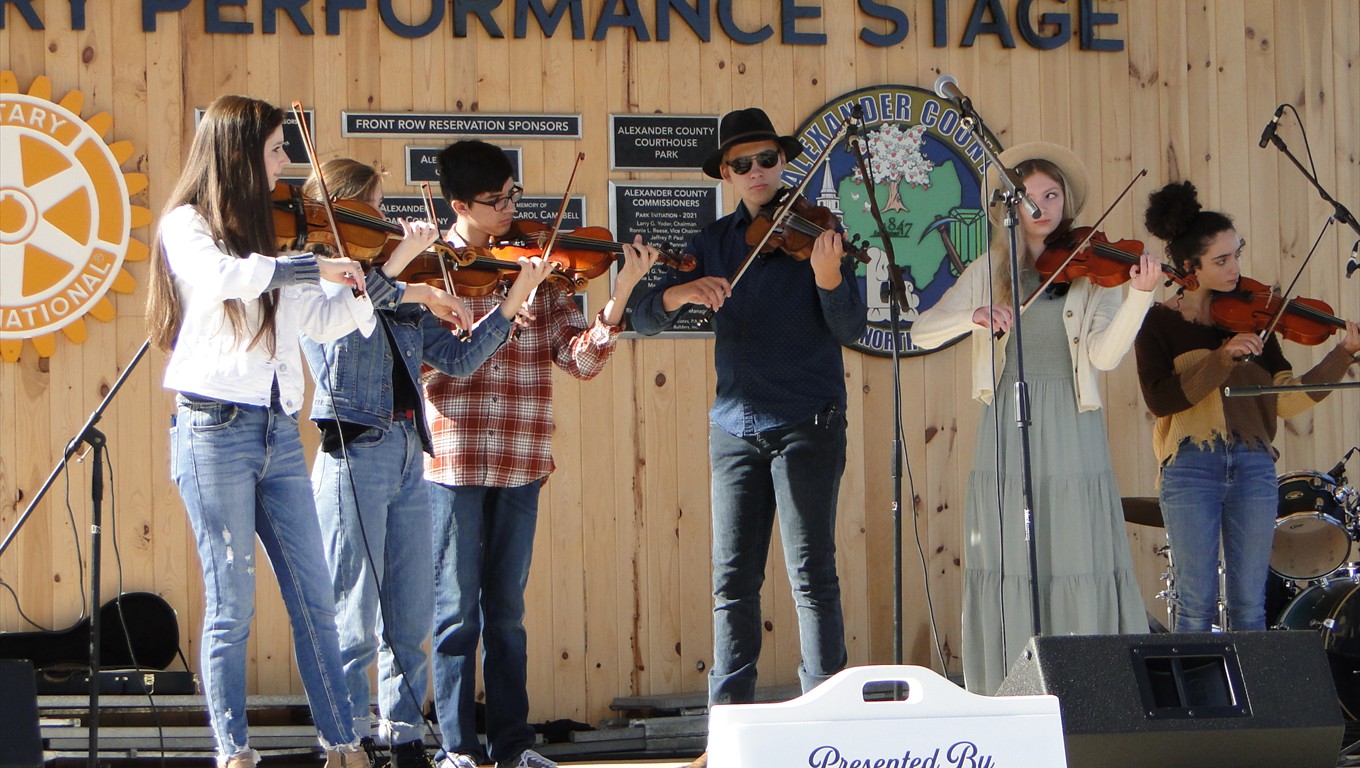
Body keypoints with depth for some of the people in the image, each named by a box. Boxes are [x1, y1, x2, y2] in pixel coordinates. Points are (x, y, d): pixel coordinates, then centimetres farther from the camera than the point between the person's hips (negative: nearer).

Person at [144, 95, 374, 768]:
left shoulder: (265, 234, 17)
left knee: (314, 602, 5)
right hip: (216, 428, -6)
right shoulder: (186, 226, -2)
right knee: (231, 607, -3)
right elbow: (221, 277, -24)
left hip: (279, 431, 6)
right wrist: (313, 266, -20)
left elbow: (324, 321, 16)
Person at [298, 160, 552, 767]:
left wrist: (513, 302, 4)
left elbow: (456, 358, 11)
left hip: (407, 457, 7)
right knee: (354, 623, -4)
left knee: (410, 619, 10)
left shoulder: (402, 294, 16)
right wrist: (399, 263, -20)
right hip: (354, 456, -7)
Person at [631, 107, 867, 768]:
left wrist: (829, 278, -30)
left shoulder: (813, 230, -1)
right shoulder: (714, 243, 11)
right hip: (735, 427, 4)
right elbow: (644, 318, 6)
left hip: (806, 422, -4)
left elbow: (850, 328, -10)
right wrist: (678, 293, -16)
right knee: (732, 580, 4)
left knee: (811, 573, -7)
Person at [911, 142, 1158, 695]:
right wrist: (974, 316, -16)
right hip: (1007, 435, 1)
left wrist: (1139, 295, -23)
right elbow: (923, 333, 2)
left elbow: (1104, 354, -9)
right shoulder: (990, 272, 10)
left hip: (1071, 438, -1)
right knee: (1009, 569, -2)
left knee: (1082, 569, -6)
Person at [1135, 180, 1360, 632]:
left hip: (1253, 465, 3)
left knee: (1250, 604, 3)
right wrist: (1223, 359, -21)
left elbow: (1286, 400, 2)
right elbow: (1159, 399, -14)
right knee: (1197, 602, -4)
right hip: (1191, 468, -3)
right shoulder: (1159, 324, 1)